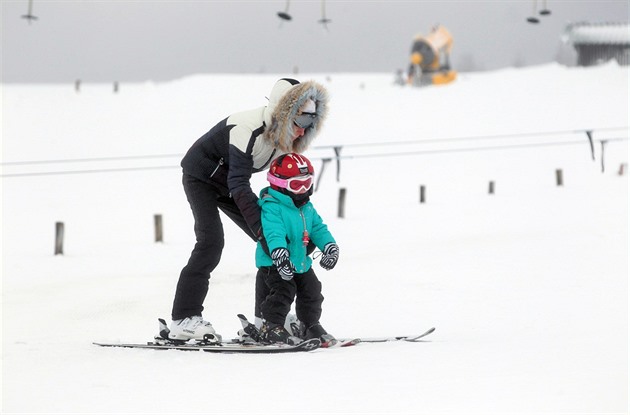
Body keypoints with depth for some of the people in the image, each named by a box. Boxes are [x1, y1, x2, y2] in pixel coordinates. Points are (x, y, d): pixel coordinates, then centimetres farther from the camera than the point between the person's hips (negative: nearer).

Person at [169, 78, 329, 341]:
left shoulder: (285, 135, -11)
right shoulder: (248, 129, -37)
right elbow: (239, 185, -40)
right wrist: (262, 228, -45)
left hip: (229, 180, 8)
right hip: (201, 176, -8)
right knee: (211, 241, -24)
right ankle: (184, 319, -24)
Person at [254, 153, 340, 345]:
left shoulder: (307, 208, 8)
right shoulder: (272, 207, -21)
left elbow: (318, 228, 14)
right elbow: (274, 233, -35)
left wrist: (329, 246, -3)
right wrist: (279, 253, -50)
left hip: (301, 264, 8)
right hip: (274, 265, -8)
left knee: (312, 292, 13)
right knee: (283, 291, -22)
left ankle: (311, 326, 31)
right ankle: (270, 327, -14)